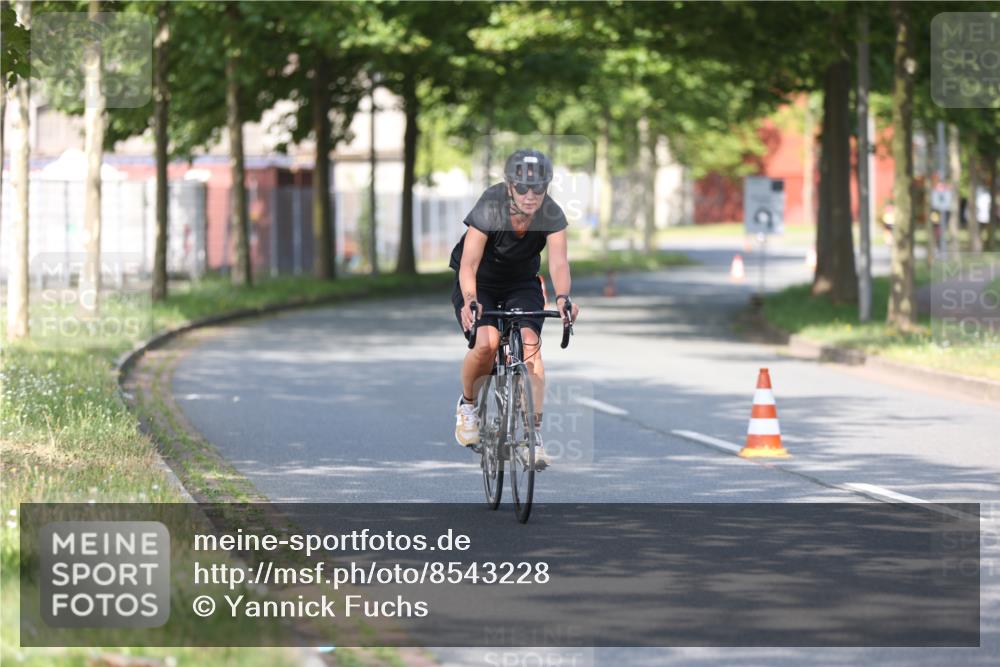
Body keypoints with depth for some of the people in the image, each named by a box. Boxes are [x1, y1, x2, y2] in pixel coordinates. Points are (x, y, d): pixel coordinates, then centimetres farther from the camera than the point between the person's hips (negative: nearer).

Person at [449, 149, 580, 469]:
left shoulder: (552, 215, -22)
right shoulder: (489, 209, -29)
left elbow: (559, 262, -32)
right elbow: (469, 264, -35)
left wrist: (562, 296, -52)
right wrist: (470, 300, -53)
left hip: (522, 284, 2)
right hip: (480, 284, -2)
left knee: (530, 344, -22)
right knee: (486, 343, -26)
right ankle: (468, 404, 4)